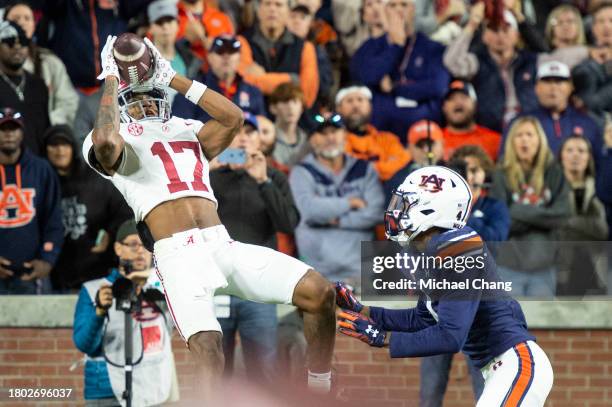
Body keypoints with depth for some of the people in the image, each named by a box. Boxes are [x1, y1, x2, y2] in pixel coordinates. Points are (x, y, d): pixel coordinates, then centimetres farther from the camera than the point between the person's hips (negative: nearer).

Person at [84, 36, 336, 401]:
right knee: (209, 351, -28)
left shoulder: (187, 134, 28)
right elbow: (106, 141, -15)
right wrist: (112, 80, -1)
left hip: (224, 246, 6)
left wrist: (171, 78, 15)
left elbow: (233, 117, 12)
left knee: (319, 293, -9)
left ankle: (320, 393, 8)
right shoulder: (118, 143, 10)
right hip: (178, 256, -5)